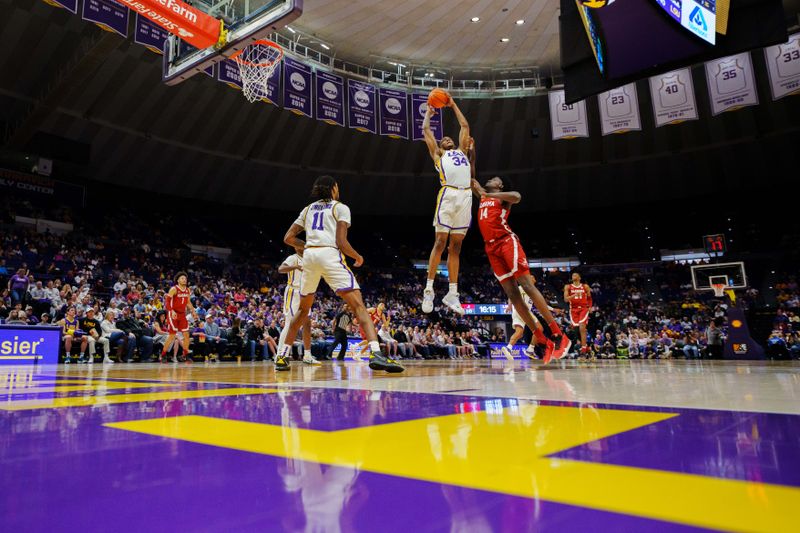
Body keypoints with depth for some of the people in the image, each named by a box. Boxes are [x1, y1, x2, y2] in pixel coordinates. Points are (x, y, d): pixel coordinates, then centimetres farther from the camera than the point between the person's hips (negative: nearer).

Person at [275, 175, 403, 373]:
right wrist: (358, 257, 14)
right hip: (330, 255, -5)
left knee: (303, 308, 22)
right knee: (358, 305, -10)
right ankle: (376, 354, -26)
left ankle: (282, 356, 23)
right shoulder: (340, 207, 10)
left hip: (309, 256, 5)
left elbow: (288, 238, 19)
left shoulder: (308, 209, 24)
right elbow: (341, 242, -2)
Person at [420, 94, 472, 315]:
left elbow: (465, 126, 39)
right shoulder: (437, 154, 22)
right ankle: (429, 289, -4)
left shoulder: (462, 151, 33)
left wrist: (453, 105, 44)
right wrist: (428, 112, 41)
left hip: (466, 197, 4)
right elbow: (426, 130, 24)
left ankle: (452, 294, 2)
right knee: (440, 242, -8)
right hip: (448, 195, -4)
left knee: (455, 246, 3)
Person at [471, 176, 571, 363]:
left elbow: (516, 196, -16)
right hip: (491, 248, 6)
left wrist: (488, 194, -18)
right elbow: (472, 182, 36)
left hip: (507, 242, -6)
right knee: (512, 294, -3)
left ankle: (558, 335, -16)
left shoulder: (502, 197, 7)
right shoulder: (483, 197, 27)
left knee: (527, 286, -15)